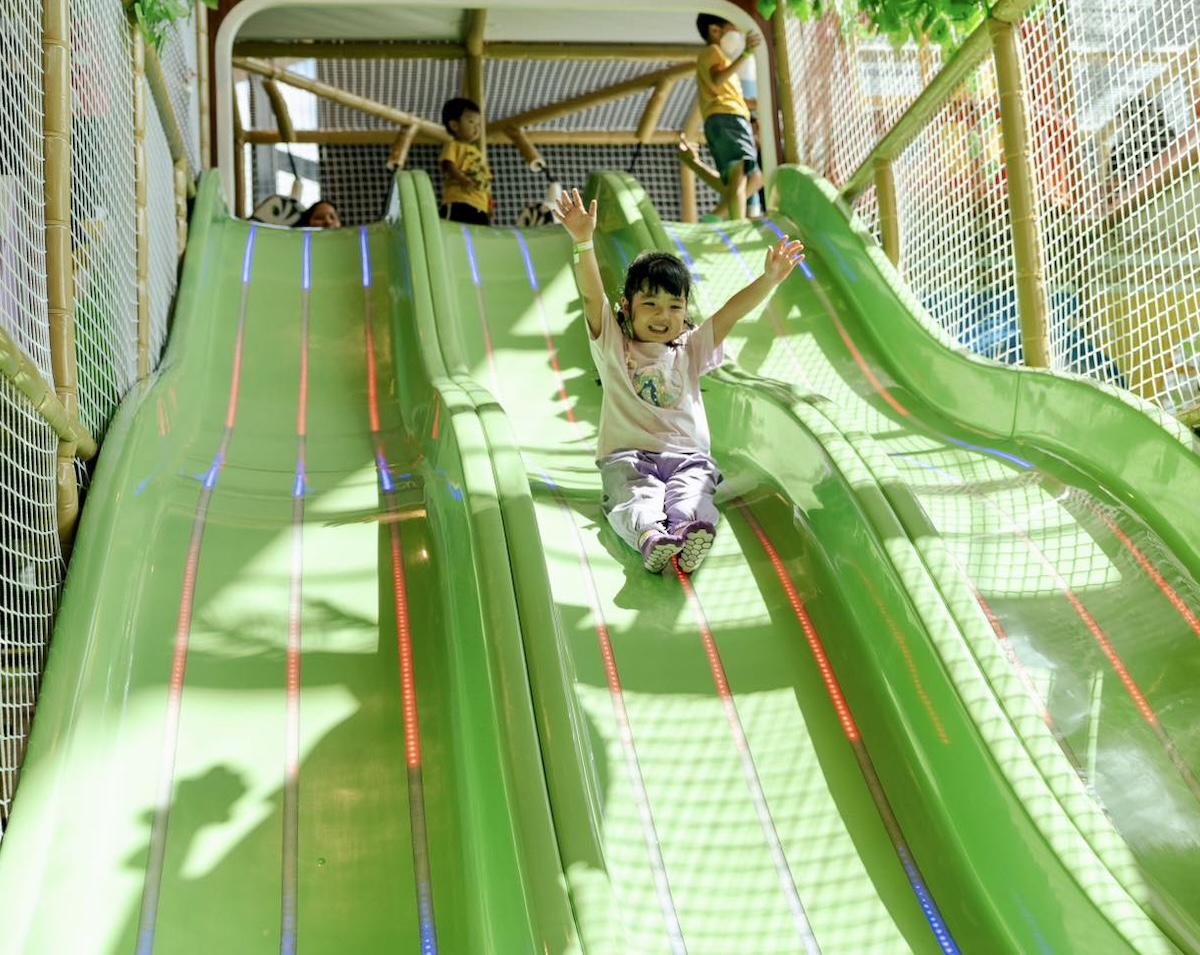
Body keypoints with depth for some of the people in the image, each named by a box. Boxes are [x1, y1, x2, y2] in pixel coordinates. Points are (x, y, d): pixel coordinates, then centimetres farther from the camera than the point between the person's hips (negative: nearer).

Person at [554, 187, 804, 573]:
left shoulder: (690, 350, 18)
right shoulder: (613, 345, 11)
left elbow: (731, 311, 6)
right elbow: (592, 294, -4)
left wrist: (770, 279, -9)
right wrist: (583, 240, -18)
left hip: (688, 456, 2)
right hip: (627, 455, -2)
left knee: (693, 493, -31)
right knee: (636, 497, -34)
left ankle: (689, 531, -60)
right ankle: (651, 537, -62)